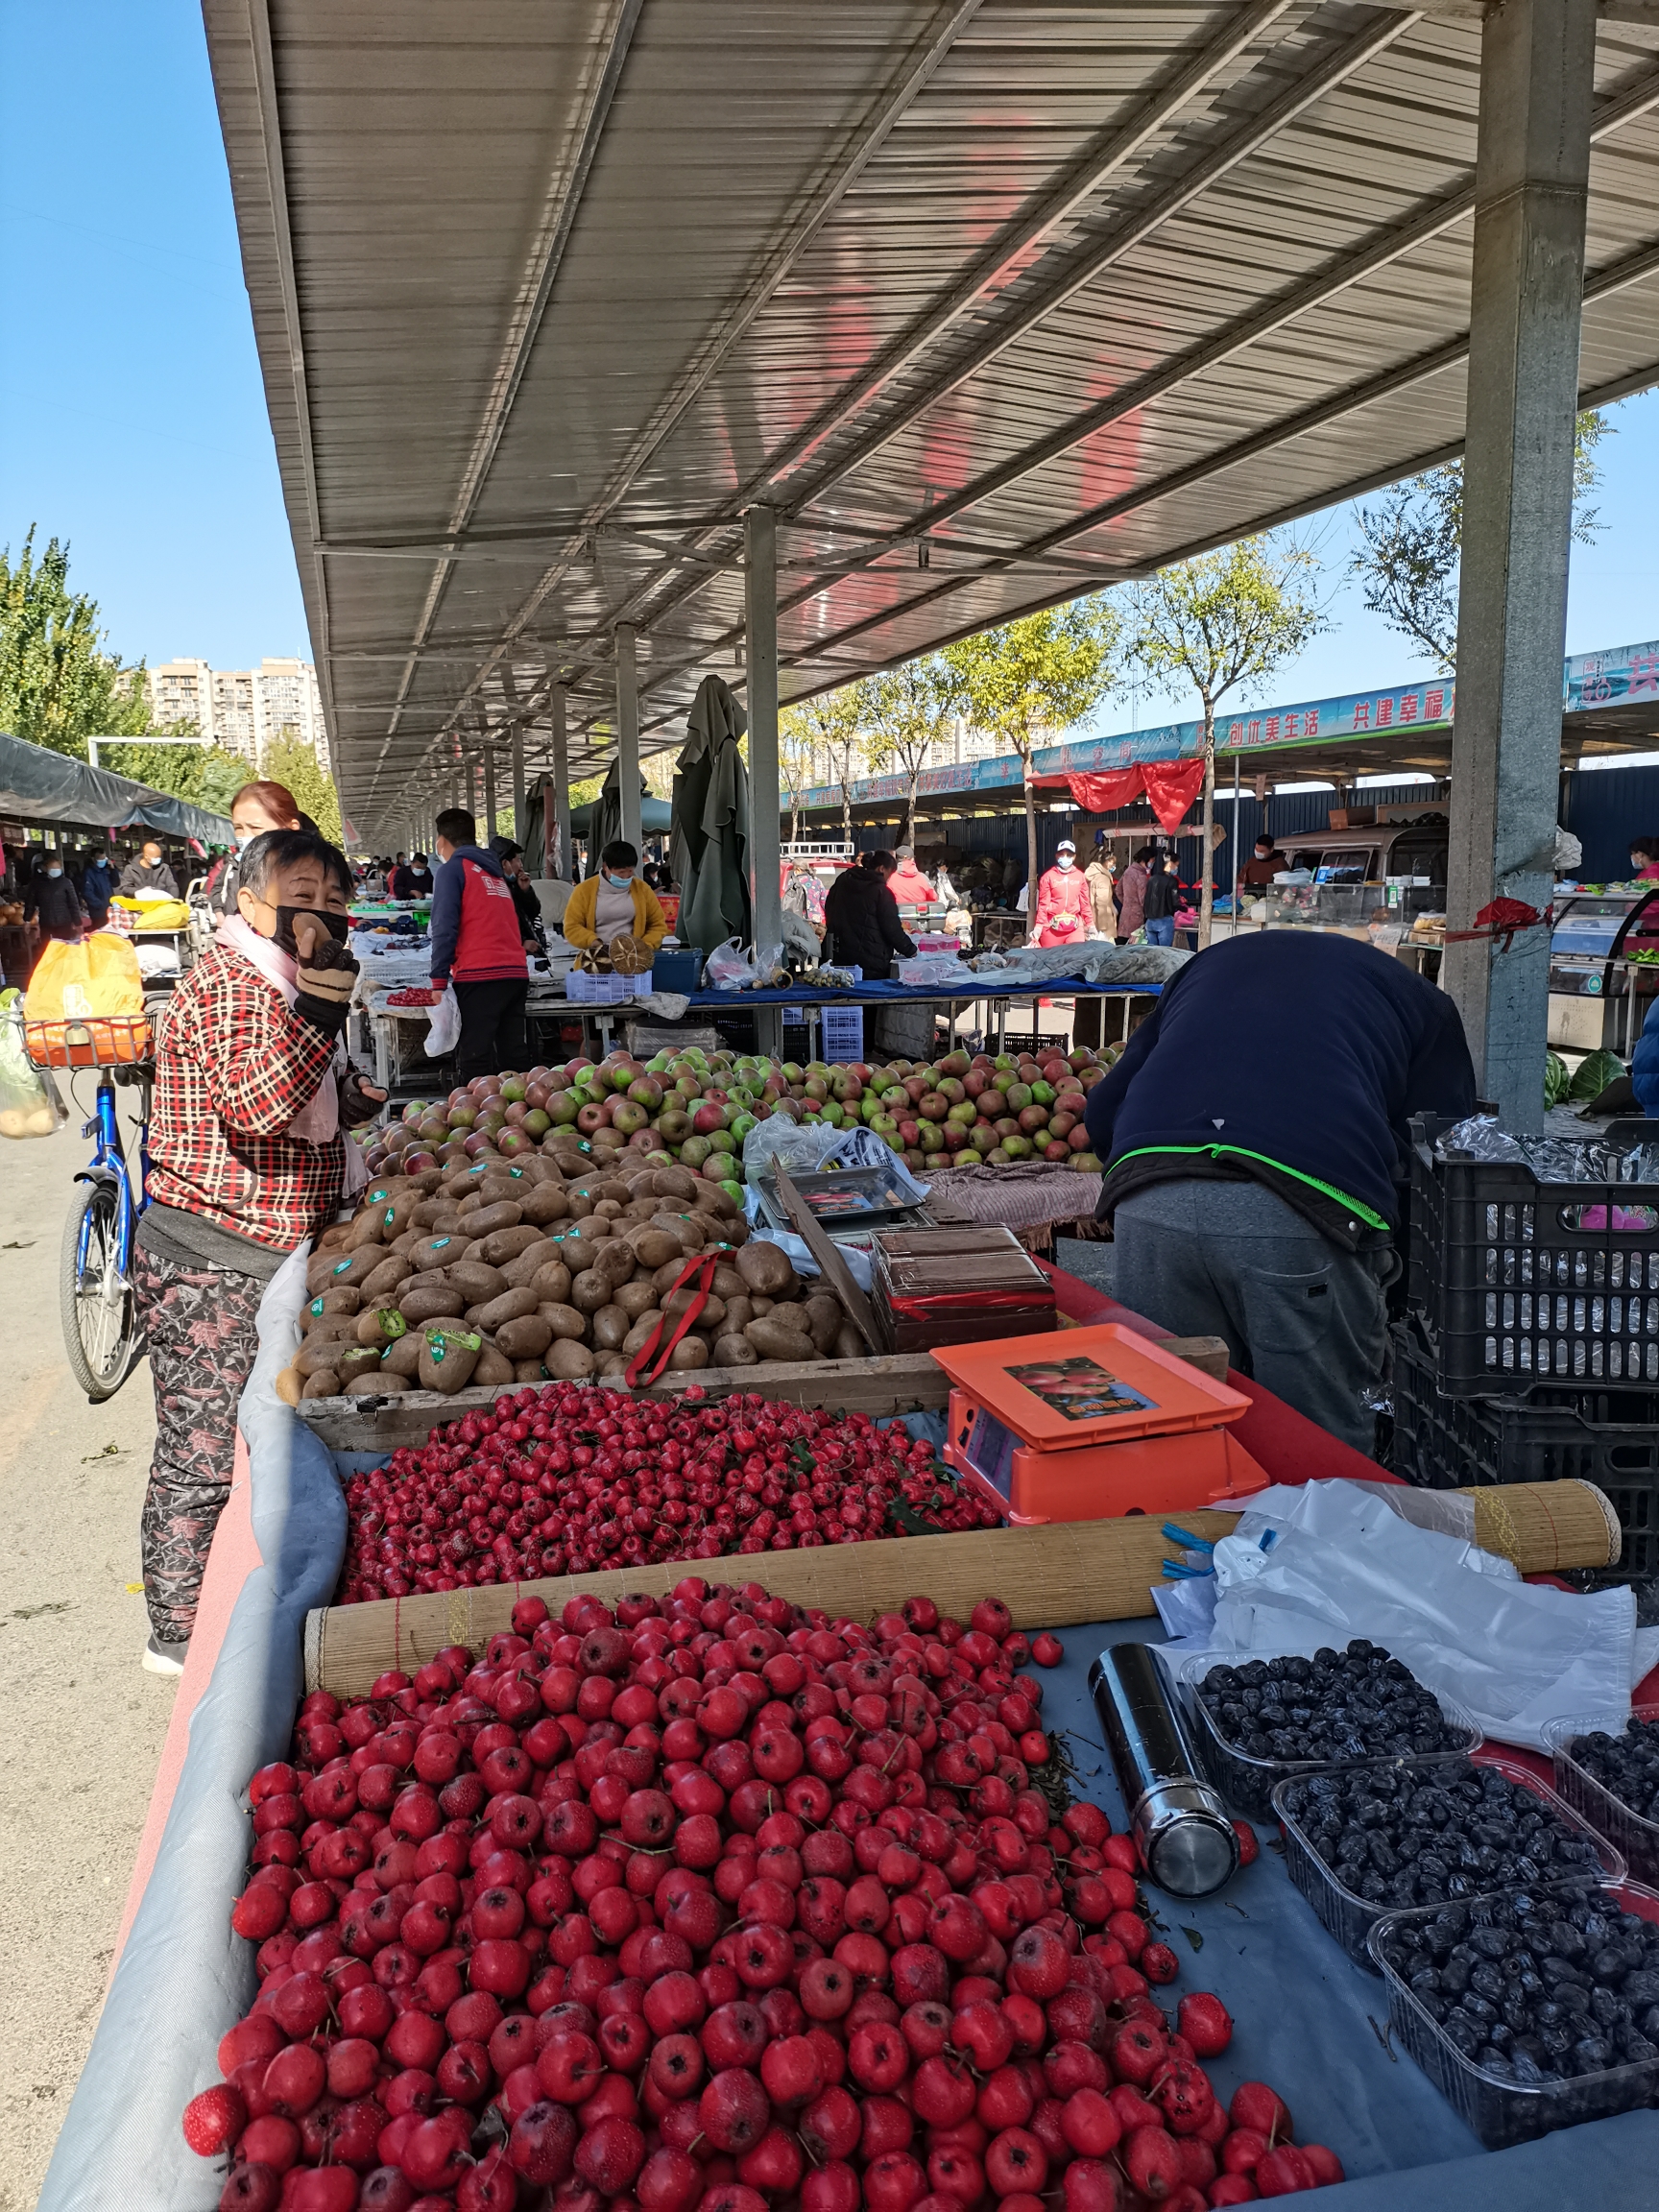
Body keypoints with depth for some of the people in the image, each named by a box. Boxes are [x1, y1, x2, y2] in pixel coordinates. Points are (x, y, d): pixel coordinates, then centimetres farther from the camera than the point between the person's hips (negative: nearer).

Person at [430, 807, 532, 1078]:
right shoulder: (495, 872, 22)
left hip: (478, 975, -7)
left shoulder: (452, 869, 1)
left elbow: (445, 928, -9)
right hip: (517, 973, 7)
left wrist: (438, 980, -9)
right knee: (512, 1060, 8)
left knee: (474, 1065, -8)